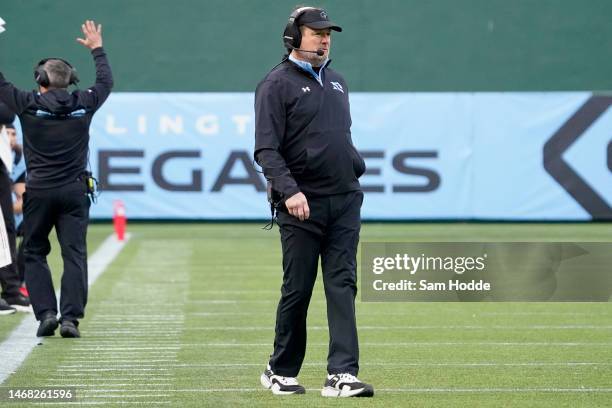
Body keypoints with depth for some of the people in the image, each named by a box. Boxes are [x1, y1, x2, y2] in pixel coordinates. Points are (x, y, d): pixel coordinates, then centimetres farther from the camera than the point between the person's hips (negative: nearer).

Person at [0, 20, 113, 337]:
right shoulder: (82, 105, 1)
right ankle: (71, 317, -8)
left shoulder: (29, 105, -6)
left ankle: (46, 313, 0)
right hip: (74, 192, 1)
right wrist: (97, 48, 33)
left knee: (34, 254, 11)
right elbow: (106, 82, 19)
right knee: (74, 255, 0)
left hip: (38, 192, -1)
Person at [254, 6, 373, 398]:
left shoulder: (336, 81, 18)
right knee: (297, 291, 1)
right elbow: (266, 149, -12)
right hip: (302, 204, -6)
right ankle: (281, 372, 16)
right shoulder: (277, 84, -4)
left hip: (345, 202, 6)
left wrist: (356, 171, 15)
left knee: (343, 286, -3)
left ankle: (342, 375, -8)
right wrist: (289, 190, -24)